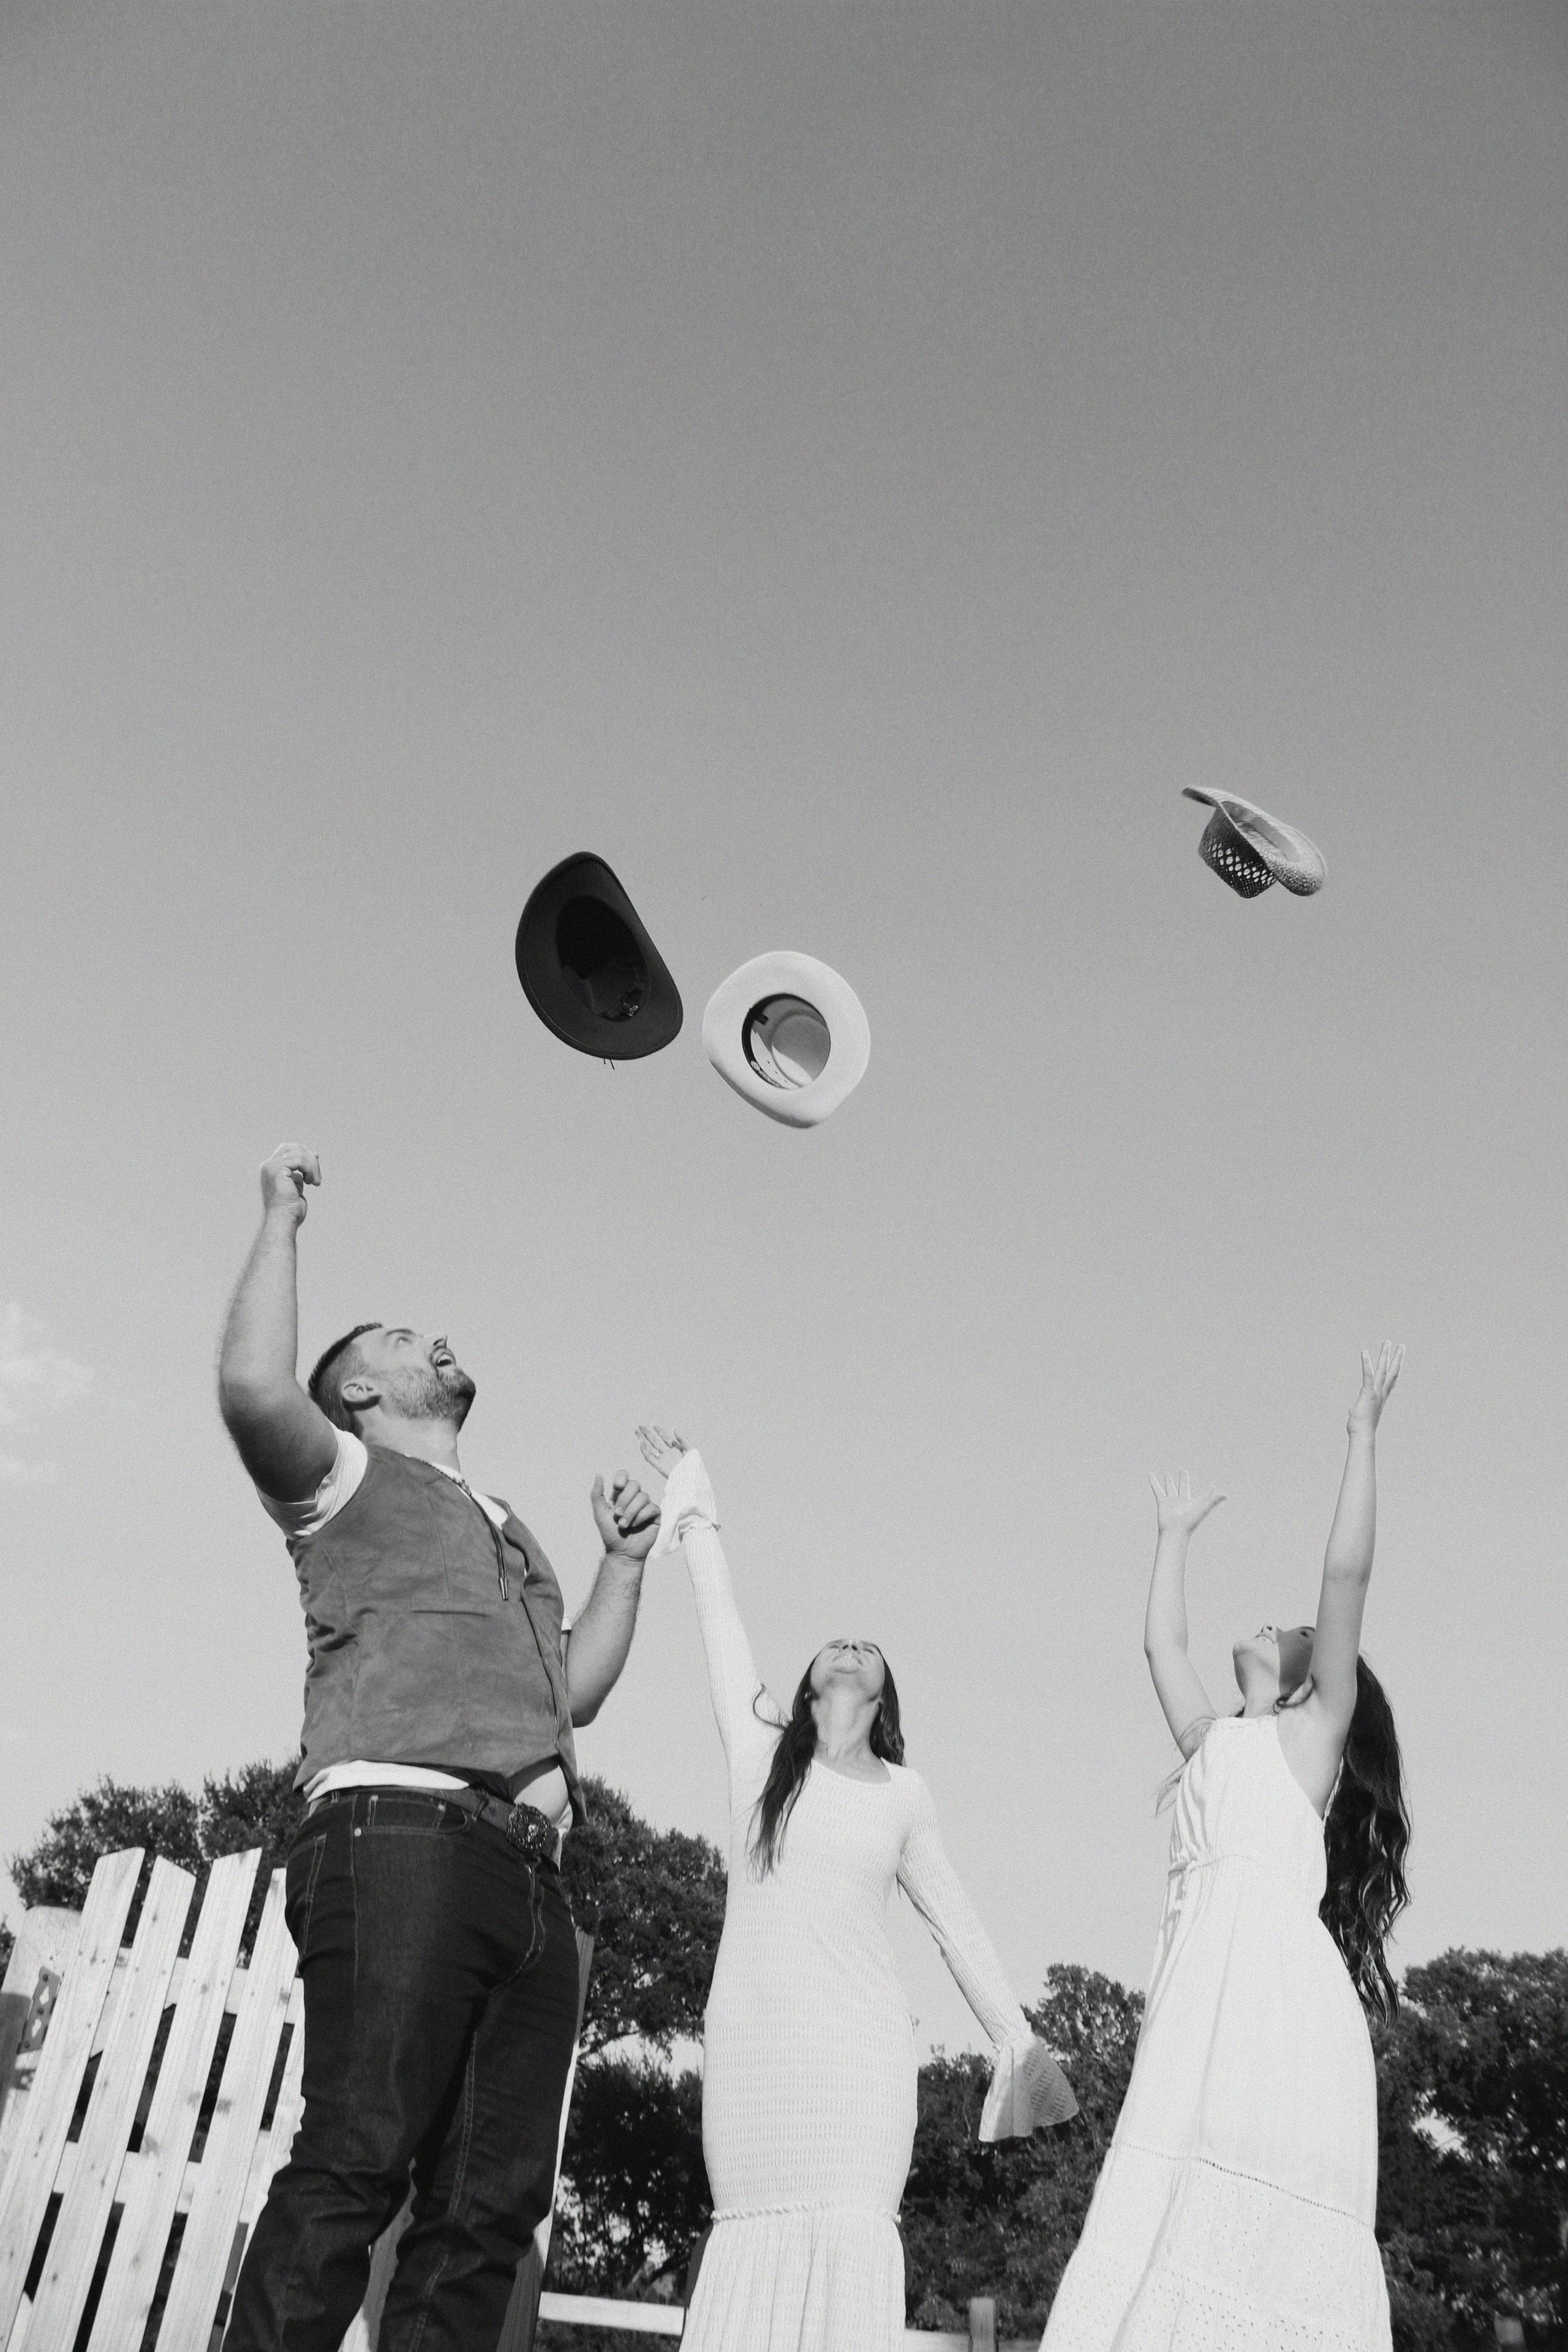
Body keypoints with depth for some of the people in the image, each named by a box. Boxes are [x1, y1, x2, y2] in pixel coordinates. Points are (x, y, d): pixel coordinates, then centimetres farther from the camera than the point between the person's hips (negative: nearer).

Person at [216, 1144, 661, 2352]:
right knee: (355, 2164, -16)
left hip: (529, 1872, 7)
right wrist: (282, 1217, 4)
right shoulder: (346, 1477, 15)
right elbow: (254, 1388, -7)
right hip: (401, 1829, -6)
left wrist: (626, 1562, 26)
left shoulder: (514, 1536, 35)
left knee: (491, 2201, -2)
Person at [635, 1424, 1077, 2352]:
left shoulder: (903, 1794, 12)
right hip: (751, 2031, 0)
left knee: (853, 2232, -13)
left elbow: (956, 1922, 14)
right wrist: (698, 1512, 10)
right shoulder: (763, 1751, 10)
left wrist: (1018, 2041, 9)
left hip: (860, 2038, 0)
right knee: (757, 2236, -4)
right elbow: (724, 1625, 8)